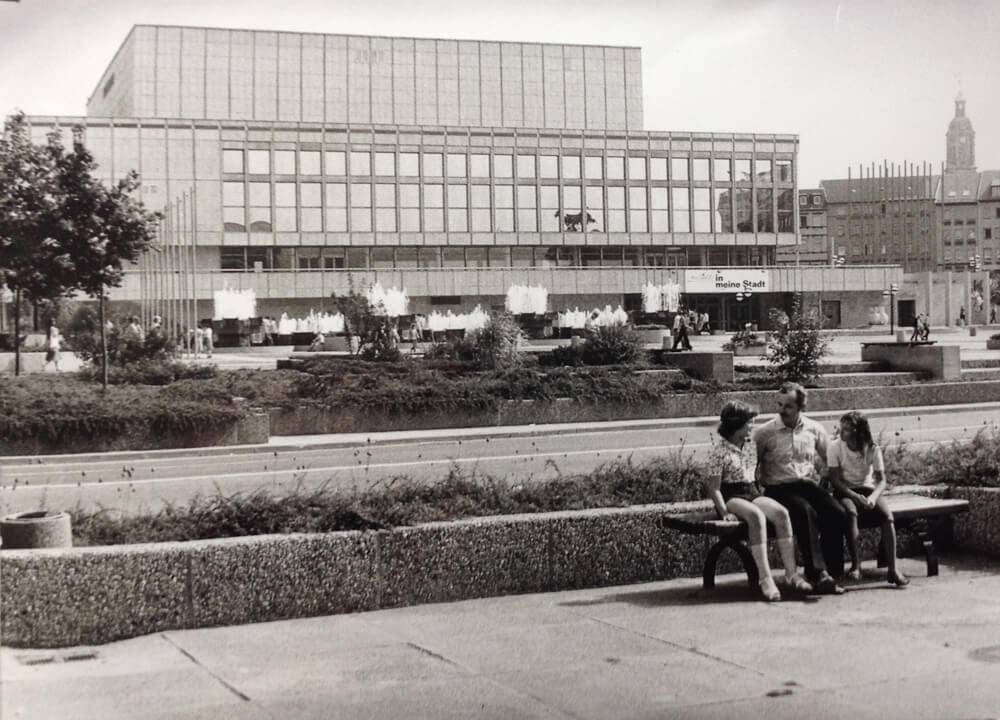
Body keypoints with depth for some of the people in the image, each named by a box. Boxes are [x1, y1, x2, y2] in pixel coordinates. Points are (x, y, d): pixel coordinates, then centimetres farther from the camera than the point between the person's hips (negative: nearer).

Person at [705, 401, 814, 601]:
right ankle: (765, 579, -37)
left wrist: (761, 498, 4)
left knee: (781, 512, -23)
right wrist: (724, 512, -18)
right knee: (756, 516, -36)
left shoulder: (748, 446, 14)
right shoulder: (719, 449, -6)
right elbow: (714, 487, -9)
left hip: (752, 493, 6)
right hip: (731, 496, -6)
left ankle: (791, 573, -24)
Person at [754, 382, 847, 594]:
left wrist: (818, 479, 10)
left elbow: (830, 459, 22)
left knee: (837, 513, -26)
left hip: (809, 485, 4)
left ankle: (830, 571, -17)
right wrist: (764, 484, -5)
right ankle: (817, 573, -35)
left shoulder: (814, 429, 9)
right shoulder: (766, 432, 0)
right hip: (779, 489, -3)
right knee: (806, 513, -35)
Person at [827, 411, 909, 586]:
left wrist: (873, 497, -30)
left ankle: (893, 569, -31)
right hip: (845, 491, -1)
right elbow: (835, 479, -11)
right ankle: (855, 565, -30)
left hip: (868, 489, 2)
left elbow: (881, 480, -8)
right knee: (851, 512, -37)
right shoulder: (835, 446, -7)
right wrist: (855, 496, -26)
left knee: (887, 514, -28)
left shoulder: (873, 449, -5)